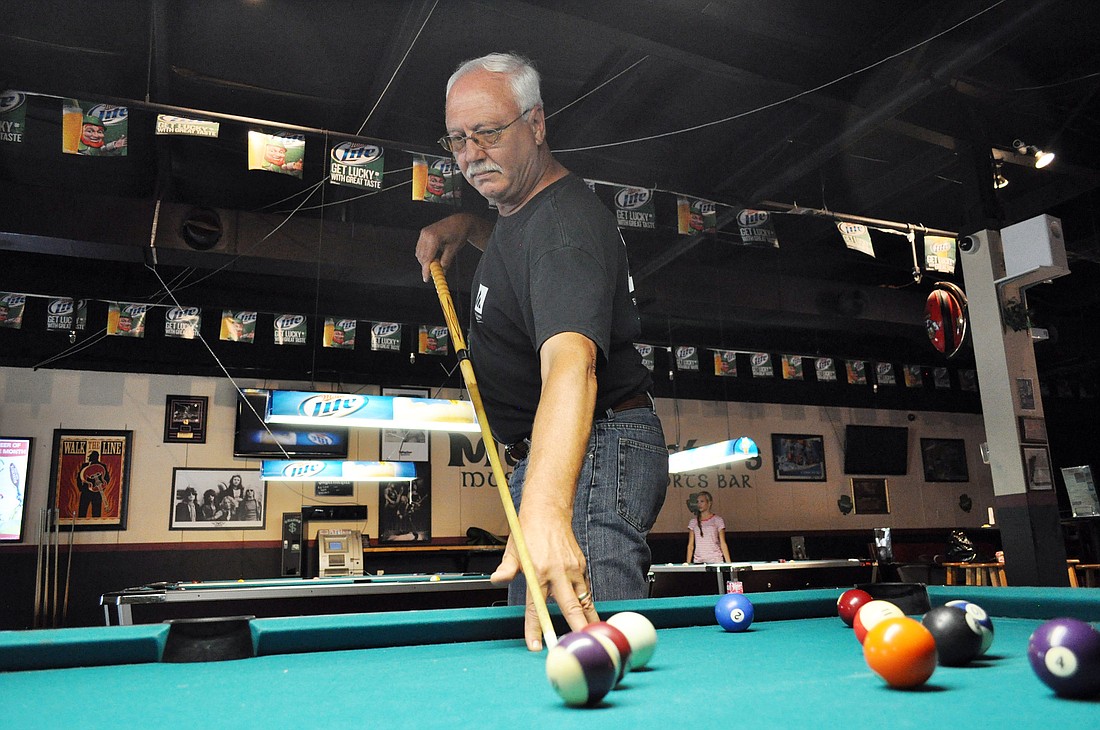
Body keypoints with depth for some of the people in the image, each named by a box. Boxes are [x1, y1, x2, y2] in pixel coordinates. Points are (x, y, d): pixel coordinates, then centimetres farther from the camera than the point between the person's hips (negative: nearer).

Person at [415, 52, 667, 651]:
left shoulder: (564, 222, -22)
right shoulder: (519, 205, 11)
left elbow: (570, 362, -41)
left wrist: (545, 509, -56)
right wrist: (466, 225, 15)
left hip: (594, 452, -10)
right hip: (551, 456, 11)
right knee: (531, 633, 13)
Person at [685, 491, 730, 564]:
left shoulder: (718, 520, 2)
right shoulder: (693, 522, 9)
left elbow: (723, 544, 1)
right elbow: (690, 545, 9)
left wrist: (728, 563, -6)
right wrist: (688, 563, 3)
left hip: (716, 560, -2)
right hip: (698, 561, 2)